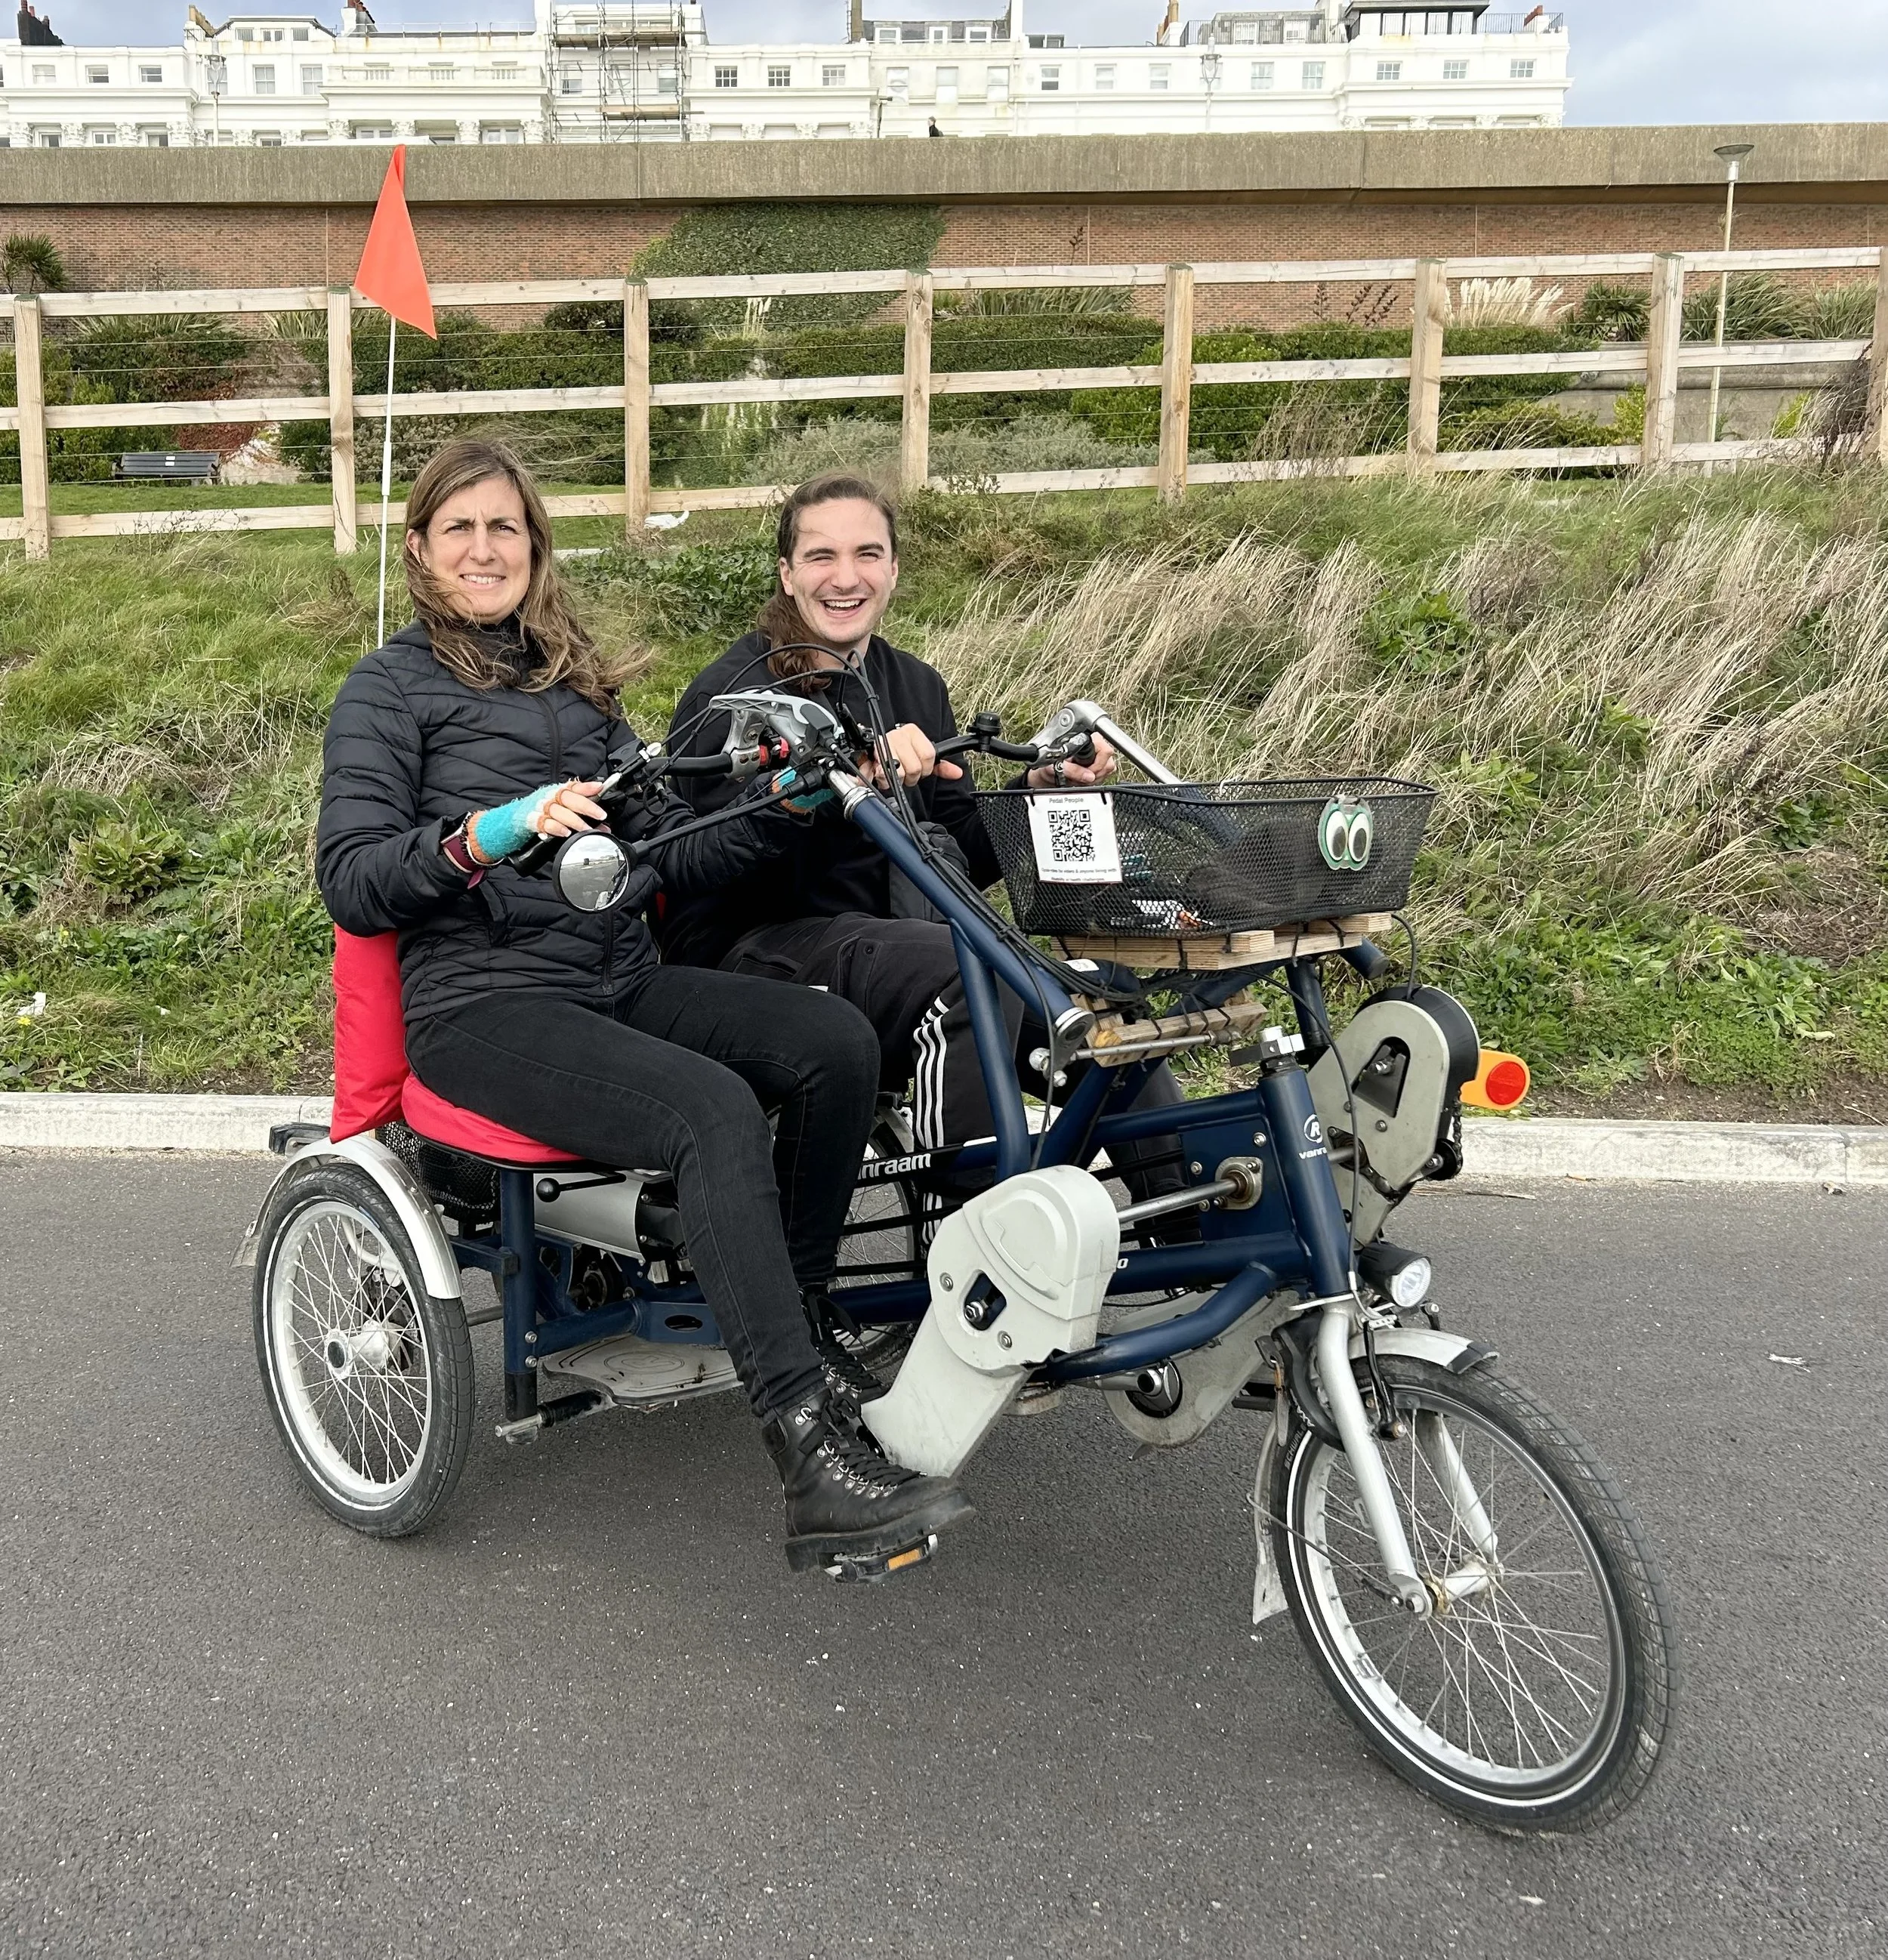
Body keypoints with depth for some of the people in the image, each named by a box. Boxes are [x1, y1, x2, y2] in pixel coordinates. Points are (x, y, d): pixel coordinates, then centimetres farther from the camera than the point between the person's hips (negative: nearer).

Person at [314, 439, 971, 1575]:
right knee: (714, 1109, -33)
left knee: (837, 1042, -21)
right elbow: (350, 882, -7)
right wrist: (484, 834, -23)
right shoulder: (391, 689, 6)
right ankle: (817, 1459, -34)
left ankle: (787, 1334, -10)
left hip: (622, 983, 6)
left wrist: (783, 811, -1)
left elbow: (669, 859, 16)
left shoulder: (572, 681, 22)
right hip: (486, 1001, -6)